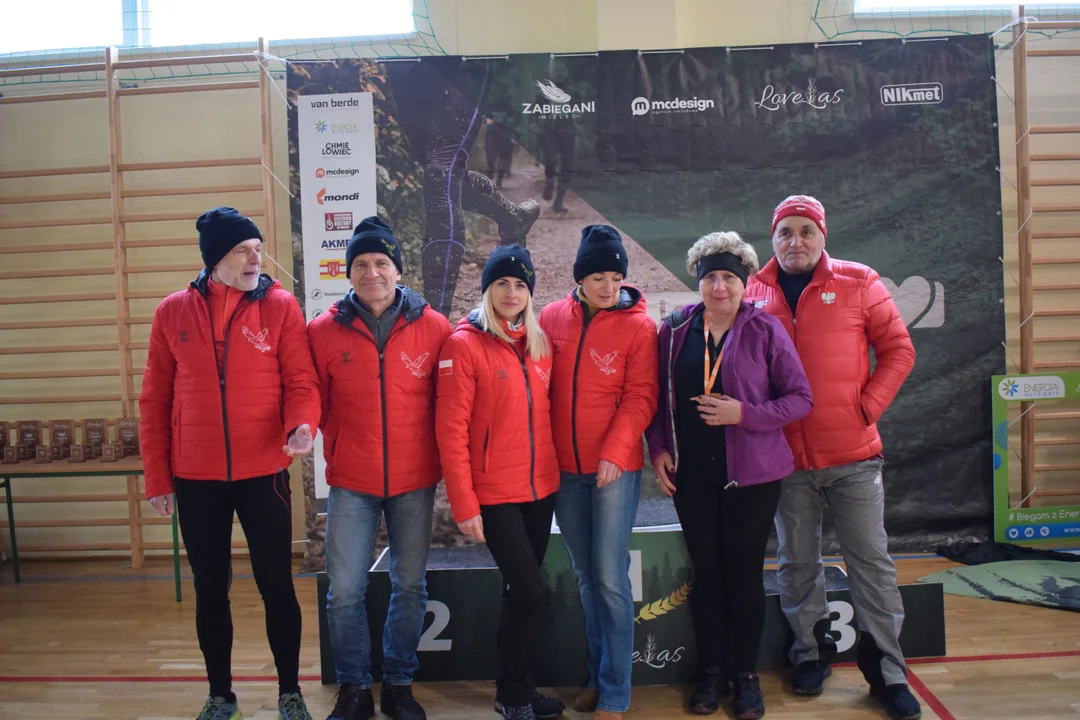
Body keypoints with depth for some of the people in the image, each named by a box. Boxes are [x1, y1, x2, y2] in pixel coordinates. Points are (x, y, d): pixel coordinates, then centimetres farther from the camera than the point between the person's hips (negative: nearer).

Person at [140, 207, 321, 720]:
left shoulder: (280, 306, -3)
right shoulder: (173, 312, 2)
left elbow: (300, 380, -5)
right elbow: (155, 399, 5)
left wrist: (302, 426, -27)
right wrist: (157, 478, 3)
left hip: (263, 473, -1)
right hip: (195, 478, 2)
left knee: (276, 585, 7)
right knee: (210, 589, 13)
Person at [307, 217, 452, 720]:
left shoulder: (434, 328, -3)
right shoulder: (323, 330, -2)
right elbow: (316, 403, 7)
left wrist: (436, 456, 4)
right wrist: (340, 451, 4)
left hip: (415, 482, 0)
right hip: (351, 481, 0)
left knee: (409, 586, 10)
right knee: (344, 591, 2)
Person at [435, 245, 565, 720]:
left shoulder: (539, 344, 8)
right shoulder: (465, 344, -10)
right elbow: (451, 430, -13)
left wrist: (555, 472, 7)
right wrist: (464, 504, -14)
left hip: (541, 489, 6)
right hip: (494, 494, -5)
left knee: (521, 591, 15)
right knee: (529, 589, -6)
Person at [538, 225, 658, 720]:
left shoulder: (638, 326, -5)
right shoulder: (552, 318, 4)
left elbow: (640, 398, -8)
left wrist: (614, 454, -17)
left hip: (615, 467, -4)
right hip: (564, 469, 4)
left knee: (611, 578, -3)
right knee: (585, 577, 14)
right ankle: (598, 675, 30)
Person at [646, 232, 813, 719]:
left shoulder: (765, 330, -4)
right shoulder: (675, 331, 4)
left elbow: (800, 398, -4)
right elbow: (659, 396, 9)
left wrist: (743, 413, -16)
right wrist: (658, 448, -1)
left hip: (751, 473, -2)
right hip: (690, 474, 2)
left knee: (744, 571, 7)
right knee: (706, 570, 10)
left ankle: (746, 675, 25)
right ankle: (711, 672, 26)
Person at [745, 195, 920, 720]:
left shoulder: (858, 284, -1)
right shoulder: (756, 294, 3)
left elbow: (898, 351, 1)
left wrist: (868, 406, -8)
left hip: (853, 454, -1)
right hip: (785, 457, 2)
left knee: (871, 561, 6)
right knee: (797, 563, 13)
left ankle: (887, 671, 21)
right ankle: (811, 653, 32)